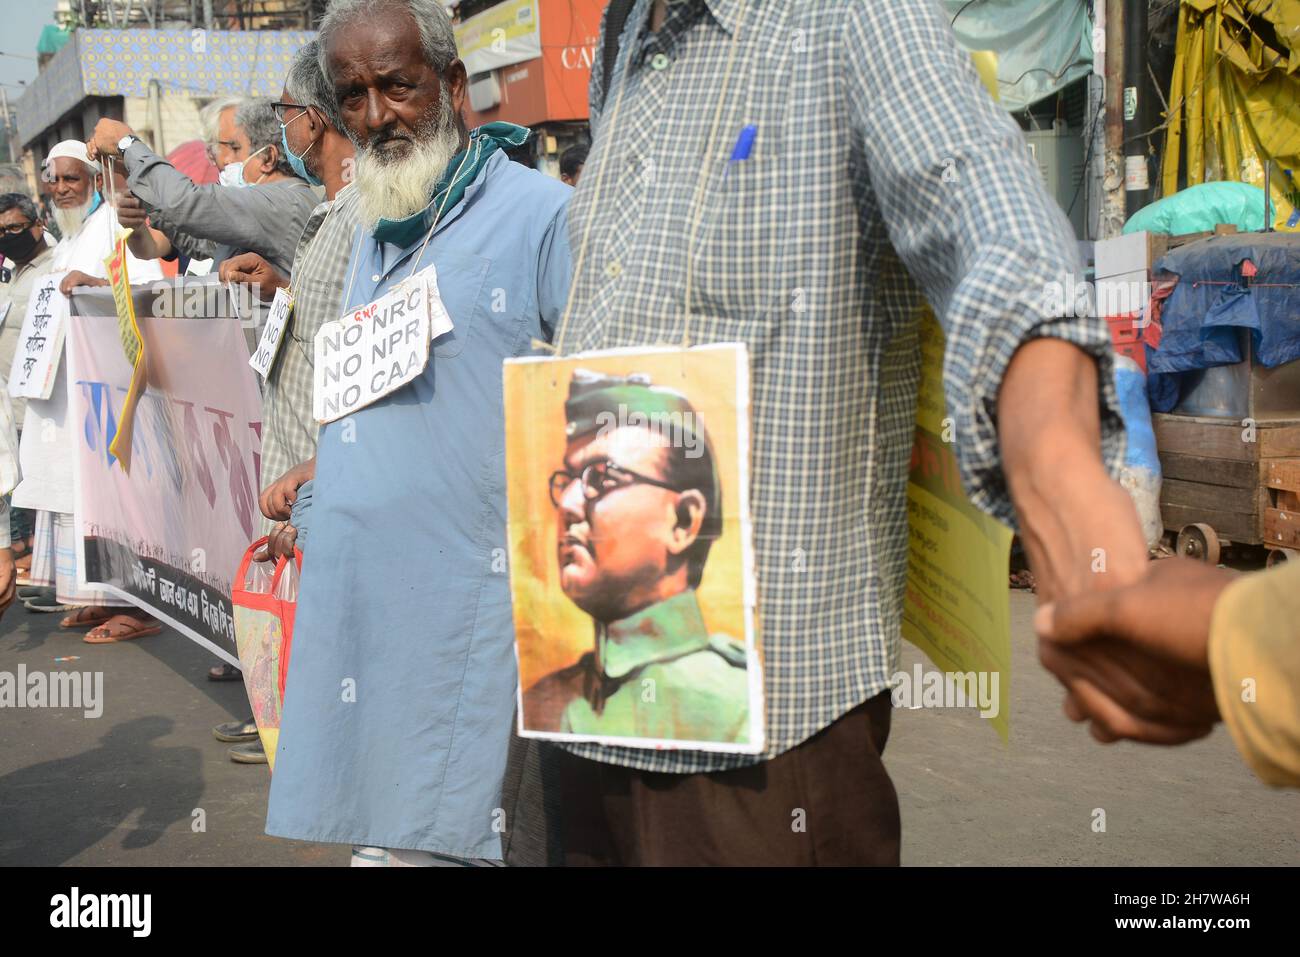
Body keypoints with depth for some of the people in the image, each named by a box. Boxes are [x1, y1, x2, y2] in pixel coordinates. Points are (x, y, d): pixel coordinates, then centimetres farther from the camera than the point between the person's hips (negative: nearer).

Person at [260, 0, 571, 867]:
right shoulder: (375, 236, 18)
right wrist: (314, 499, 19)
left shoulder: (542, 215, -8)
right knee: (378, 835, 13)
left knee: (438, 836, -1)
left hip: (465, 618, -7)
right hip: (356, 614, 7)